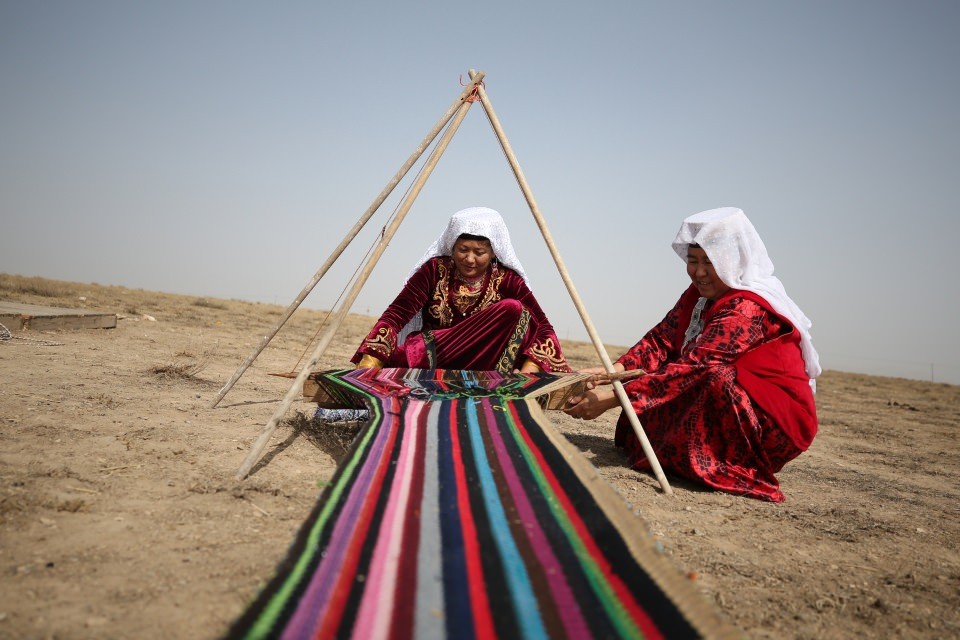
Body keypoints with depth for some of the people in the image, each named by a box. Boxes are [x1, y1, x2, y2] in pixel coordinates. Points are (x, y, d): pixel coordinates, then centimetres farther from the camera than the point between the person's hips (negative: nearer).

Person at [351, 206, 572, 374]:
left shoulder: (506, 280, -5)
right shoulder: (435, 270, -7)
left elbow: (543, 328, -11)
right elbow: (394, 315, -15)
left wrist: (527, 373, -29)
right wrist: (368, 366, -29)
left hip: (480, 367, 2)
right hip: (429, 366, -1)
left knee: (514, 309, -24)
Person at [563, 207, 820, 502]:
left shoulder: (748, 309, -23)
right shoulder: (701, 293, 3)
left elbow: (694, 366, -31)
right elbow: (662, 339, -5)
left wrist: (615, 396, -35)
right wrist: (615, 370, -23)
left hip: (773, 425, -9)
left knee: (714, 380, -34)